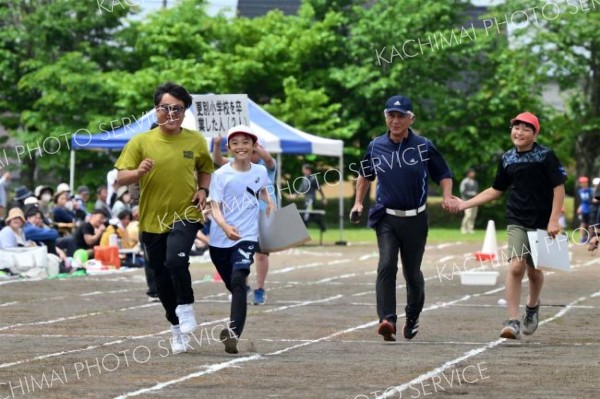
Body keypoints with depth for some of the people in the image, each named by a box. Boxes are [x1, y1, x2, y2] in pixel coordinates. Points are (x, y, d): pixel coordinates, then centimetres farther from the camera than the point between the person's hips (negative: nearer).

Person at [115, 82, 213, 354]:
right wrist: (138, 172, -25)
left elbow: (205, 168, 19)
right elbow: (120, 178, -5)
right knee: (162, 278, 9)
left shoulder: (195, 141, 1)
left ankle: (186, 307, -2)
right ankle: (176, 327, 28)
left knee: (176, 260, -27)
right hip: (152, 219, 1)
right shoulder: (141, 142, -4)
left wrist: (203, 190, 0)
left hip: (185, 216, -1)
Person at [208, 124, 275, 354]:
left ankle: (234, 334, -28)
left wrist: (270, 203, 12)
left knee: (238, 280, -22)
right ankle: (234, 327, 38)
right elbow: (215, 207, -13)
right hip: (220, 239, 1)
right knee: (233, 286, 13)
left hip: (247, 236, -1)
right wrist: (225, 227, -31)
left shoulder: (260, 171, 3)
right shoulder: (221, 175, -6)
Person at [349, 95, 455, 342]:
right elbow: (365, 175, 21)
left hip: (415, 219, -1)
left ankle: (413, 319, 31)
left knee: (412, 272, 9)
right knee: (386, 266, -18)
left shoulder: (424, 147, -2)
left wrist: (447, 198, -11)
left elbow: (444, 175, 6)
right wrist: (358, 203, 12)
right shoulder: (375, 146, 4)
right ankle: (387, 320, -26)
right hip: (386, 217, 1)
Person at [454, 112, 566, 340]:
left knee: (534, 270, 8)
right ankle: (513, 321, -15)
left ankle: (532, 306, 40)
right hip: (517, 221, 2)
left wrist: (554, 220, -13)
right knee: (517, 265, -15)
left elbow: (559, 188, -6)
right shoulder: (507, 159, 7)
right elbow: (495, 190, 17)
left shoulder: (545, 156, -6)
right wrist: (465, 204, 12)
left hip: (541, 222, -2)